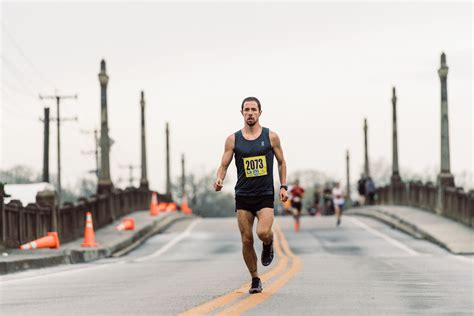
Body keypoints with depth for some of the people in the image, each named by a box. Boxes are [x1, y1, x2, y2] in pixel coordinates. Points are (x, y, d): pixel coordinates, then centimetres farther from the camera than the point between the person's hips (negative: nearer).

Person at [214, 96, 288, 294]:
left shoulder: (271, 137, 2)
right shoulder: (233, 140, 2)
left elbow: (281, 162, 12)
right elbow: (224, 165, 2)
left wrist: (283, 186, 3)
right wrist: (219, 180, -19)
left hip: (265, 196, -2)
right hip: (243, 196, 2)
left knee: (263, 232, -24)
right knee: (246, 240, 1)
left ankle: (268, 243, 13)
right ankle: (255, 280, 17)